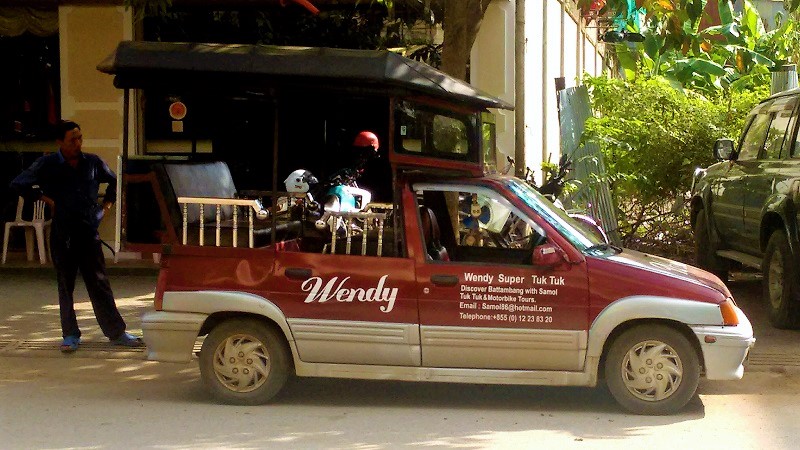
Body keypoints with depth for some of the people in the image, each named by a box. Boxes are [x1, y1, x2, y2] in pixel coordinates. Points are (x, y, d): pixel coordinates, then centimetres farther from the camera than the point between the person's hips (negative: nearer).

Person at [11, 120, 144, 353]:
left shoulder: (92, 162, 5)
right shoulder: (47, 164, -3)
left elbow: (114, 181, 22)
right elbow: (18, 184, -3)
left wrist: (106, 205, 11)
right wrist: (44, 198, -5)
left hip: (89, 231, 2)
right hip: (62, 235, -2)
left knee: (100, 284, 5)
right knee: (65, 285, 6)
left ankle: (116, 333, 8)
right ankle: (70, 335, 14)